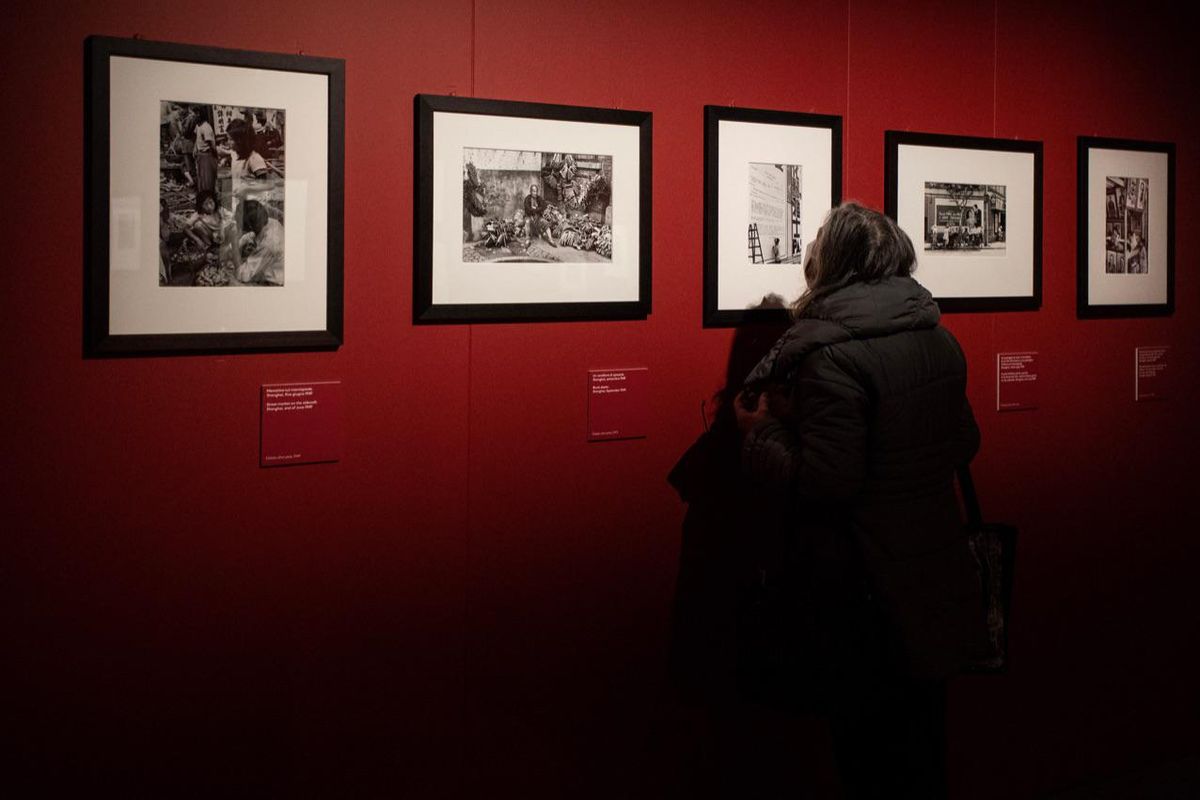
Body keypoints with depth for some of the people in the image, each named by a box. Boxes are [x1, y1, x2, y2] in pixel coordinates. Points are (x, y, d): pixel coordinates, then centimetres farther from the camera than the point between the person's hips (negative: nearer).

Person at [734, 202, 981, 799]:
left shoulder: (831, 356, -21)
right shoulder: (938, 340, 5)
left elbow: (826, 484, -25)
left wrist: (762, 432, -8)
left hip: (867, 604, -8)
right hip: (937, 587, 8)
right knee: (921, 750, 20)